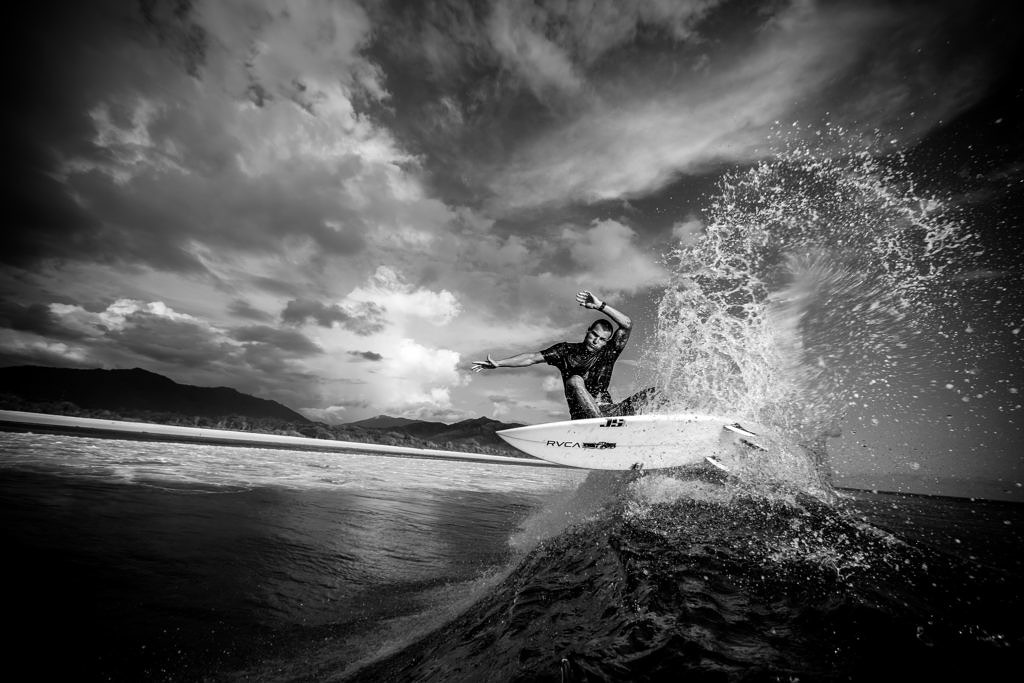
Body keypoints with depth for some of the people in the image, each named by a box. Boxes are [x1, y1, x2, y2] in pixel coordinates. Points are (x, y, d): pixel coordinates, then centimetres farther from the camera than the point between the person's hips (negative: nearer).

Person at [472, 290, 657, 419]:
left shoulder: (609, 352, 5)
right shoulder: (567, 350, 5)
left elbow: (627, 324, -7)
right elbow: (533, 357, 3)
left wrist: (600, 306, -16)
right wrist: (498, 363, -3)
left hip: (608, 411, 2)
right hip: (583, 414, -2)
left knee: (653, 394, -10)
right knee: (574, 380, -32)